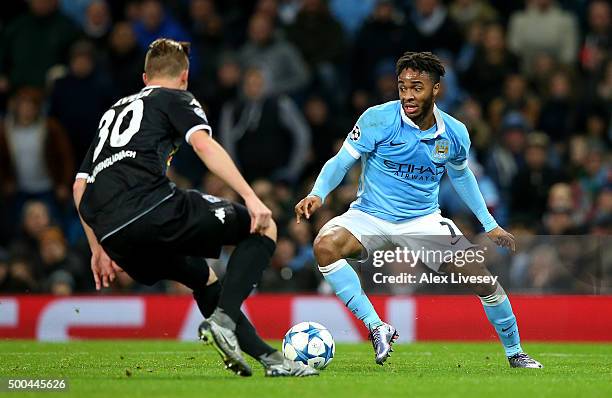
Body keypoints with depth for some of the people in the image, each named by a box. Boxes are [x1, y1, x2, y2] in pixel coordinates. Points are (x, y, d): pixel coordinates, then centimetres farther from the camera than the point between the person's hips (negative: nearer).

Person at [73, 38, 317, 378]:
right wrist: (250, 197, -12)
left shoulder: (114, 111, 35)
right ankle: (222, 317, -12)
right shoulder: (176, 99, 16)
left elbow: (80, 187, 31)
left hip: (113, 236, 7)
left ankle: (267, 356, 16)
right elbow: (203, 144, -5)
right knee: (263, 228, 7)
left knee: (205, 279, 27)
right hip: (150, 206, -7)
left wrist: (99, 249, 37)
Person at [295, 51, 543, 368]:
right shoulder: (378, 119, -15)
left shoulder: (455, 134, -4)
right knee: (325, 245, -33)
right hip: (370, 216, -2)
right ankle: (376, 327, -26)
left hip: (424, 221, 2)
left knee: (484, 280, -8)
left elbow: (460, 175, 17)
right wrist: (317, 194, -28)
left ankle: (515, 353, 18)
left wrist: (489, 225, 20)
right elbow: (341, 162, -9)